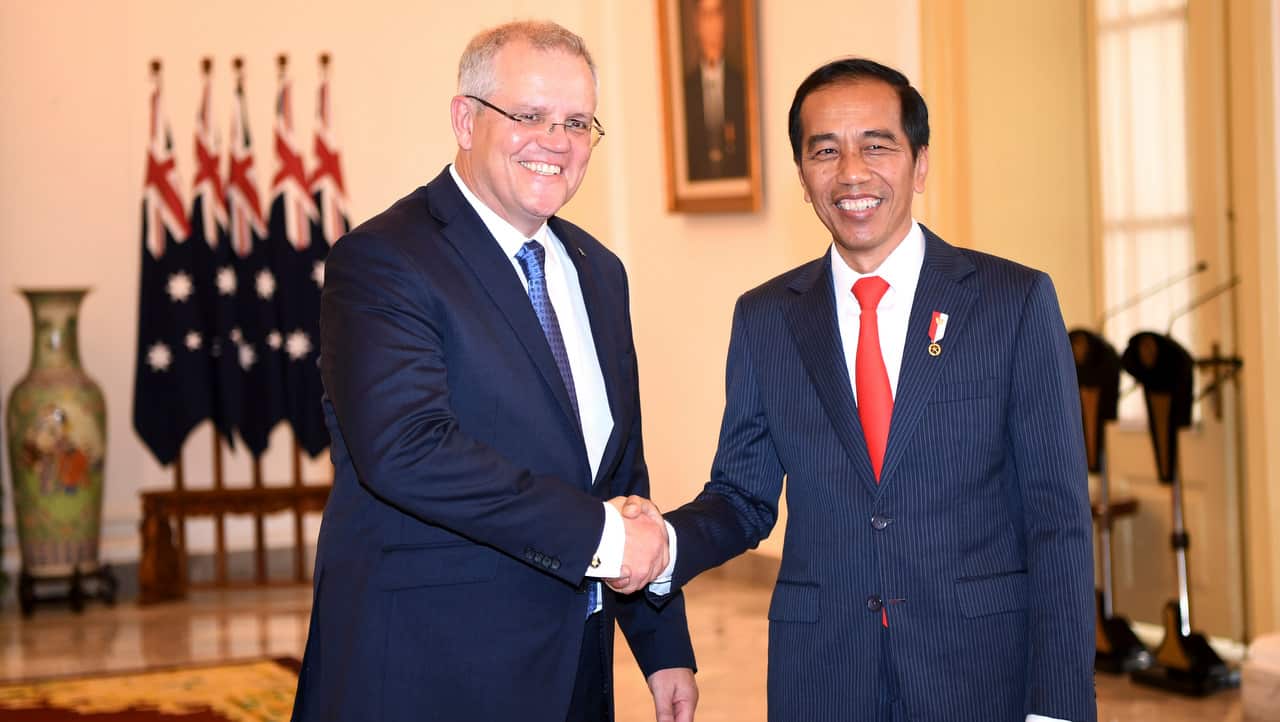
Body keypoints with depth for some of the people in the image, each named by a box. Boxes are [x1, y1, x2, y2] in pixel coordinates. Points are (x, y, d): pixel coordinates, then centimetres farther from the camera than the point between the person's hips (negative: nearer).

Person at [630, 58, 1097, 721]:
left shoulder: (1017, 301, -3)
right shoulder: (763, 319, 5)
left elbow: (1058, 518, -6)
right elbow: (742, 496, 9)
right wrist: (665, 545, -13)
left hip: (985, 667, -2)